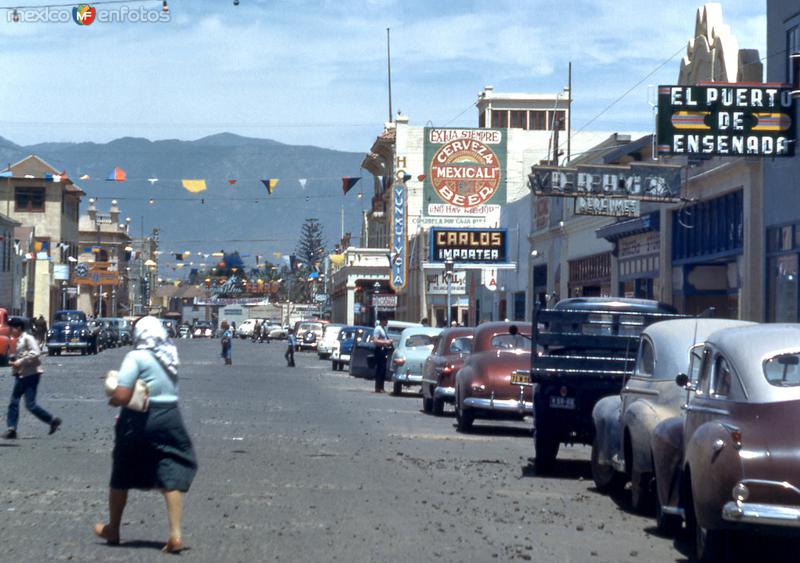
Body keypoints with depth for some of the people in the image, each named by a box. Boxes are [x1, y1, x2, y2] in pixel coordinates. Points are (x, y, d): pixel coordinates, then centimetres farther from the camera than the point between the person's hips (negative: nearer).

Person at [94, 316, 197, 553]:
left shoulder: (137, 357, -14)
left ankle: (112, 529, 30)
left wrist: (112, 400, 1)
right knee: (171, 476, 1)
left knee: (122, 476, 14)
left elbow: (122, 396, -21)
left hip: (140, 420, -4)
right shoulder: (171, 356, 6)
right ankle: (175, 534, -11)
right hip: (169, 419, 4)